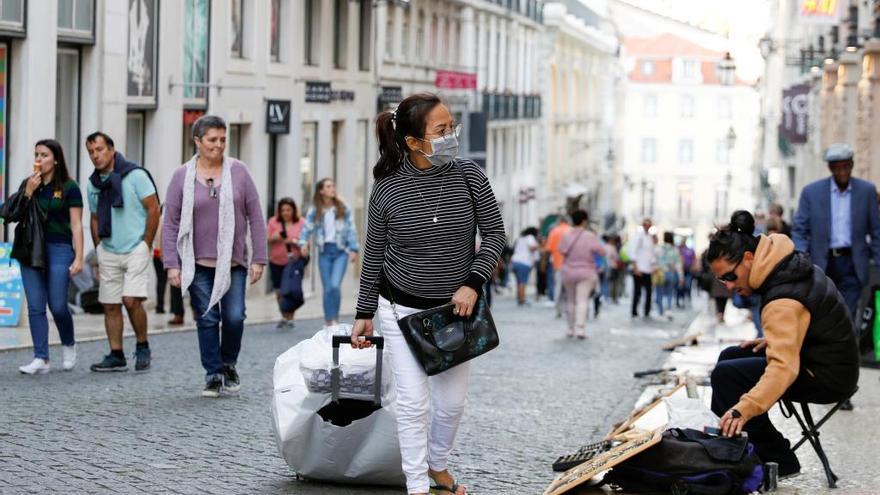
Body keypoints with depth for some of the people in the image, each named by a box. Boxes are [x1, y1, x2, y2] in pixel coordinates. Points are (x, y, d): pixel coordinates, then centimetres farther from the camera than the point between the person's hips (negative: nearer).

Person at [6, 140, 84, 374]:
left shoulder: (69, 188, -1)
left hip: (59, 249, -4)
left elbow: (76, 225, -3)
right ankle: (41, 359, 1)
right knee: (35, 307, -1)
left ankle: (69, 345, 21)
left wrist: (78, 258, -9)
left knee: (58, 306, -6)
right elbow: (16, 215, 5)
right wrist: (28, 192, -7)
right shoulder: (27, 184, 11)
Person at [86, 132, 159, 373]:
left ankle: (143, 348, 2)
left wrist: (146, 245, -9)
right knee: (110, 305, 4)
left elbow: (153, 209, -8)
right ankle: (116, 356, 11)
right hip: (108, 253, 6)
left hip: (136, 249, -6)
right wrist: (99, 248, 11)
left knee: (131, 299, -17)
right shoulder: (93, 183, 10)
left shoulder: (135, 175, -8)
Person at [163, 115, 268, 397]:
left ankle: (228, 365, 21)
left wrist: (259, 258, -2)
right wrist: (172, 264, -6)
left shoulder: (238, 172, 0)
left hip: (233, 262, 0)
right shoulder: (182, 177, 0)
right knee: (207, 320, 1)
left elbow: (255, 217, 2)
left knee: (234, 317, -5)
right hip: (198, 264, 0)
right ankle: (213, 375, 12)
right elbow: (170, 223, 1)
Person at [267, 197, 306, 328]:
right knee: (279, 291, 6)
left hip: (294, 262, -2)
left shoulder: (301, 223, 1)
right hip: (276, 263, 2)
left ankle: (290, 318, 3)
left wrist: (295, 242, -18)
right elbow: (266, 240, 7)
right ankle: (284, 316, 25)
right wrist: (273, 238, -14)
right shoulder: (273, 222, 4)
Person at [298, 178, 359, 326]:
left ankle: (335, 318, 2)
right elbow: (307, 228, -2)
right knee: (327, 288, 3)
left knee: (335, 285, -15)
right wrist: (303, 242, -20)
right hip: (324, 251, 1)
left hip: (341, 251, -1)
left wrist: (354, 249, -3)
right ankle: (328, 321, 15)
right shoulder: (314, 210, 3)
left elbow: (351, 229, 3)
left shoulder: (344, 209, 2)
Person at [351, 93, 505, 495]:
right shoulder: (387, 190, -12)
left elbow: (494, 234, -2)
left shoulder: (469, 176, -10)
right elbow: (374, 256, -1)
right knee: (414, 402, -4)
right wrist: (365, 314, 3)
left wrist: (473, 283, -15)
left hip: (455, 308, 2)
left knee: (452, 402, 11)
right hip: (402, 308, -2)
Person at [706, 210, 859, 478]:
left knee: (725, 375, -19)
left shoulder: (783, 301, -30)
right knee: (730, 356, 16)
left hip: (828, 378, -11)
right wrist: (772, 340, 8)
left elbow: (784, 367, -40)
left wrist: (745, 408, -49)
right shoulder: (789, 263, 1)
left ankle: (778, 461, -10)